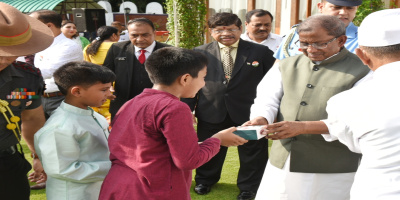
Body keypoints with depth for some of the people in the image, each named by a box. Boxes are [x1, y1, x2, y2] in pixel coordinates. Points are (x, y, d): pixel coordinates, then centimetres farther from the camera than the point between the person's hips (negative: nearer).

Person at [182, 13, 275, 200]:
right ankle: (205, 180, 44)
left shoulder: (261, 52, -3)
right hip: (211, 113, 1)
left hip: (249, 113, -1)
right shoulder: (200, 53, 1)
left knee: (252, 152, 12)